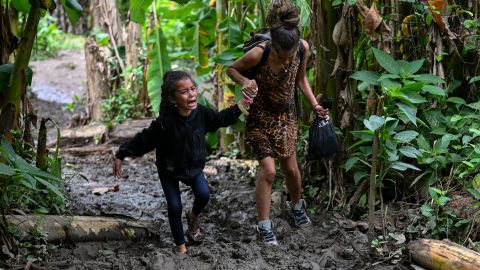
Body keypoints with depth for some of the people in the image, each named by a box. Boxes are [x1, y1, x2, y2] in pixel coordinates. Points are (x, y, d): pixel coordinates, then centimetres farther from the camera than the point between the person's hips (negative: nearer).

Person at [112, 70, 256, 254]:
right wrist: (120, 155, -18)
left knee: (204, 195, -15)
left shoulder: (201, 113, -21)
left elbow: (222, 118, -1)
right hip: (169, 170, -3)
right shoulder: (165, 122, -34)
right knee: (175, 207, -4)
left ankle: (193, 218, 20)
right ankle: (181, 247, 15)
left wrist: (242, 105, -6)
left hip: (194, 166, 3)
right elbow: (143, 140, -23)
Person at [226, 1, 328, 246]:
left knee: (290, 168, 15)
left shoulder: (303, 48, -20)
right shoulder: (258, 54, -32)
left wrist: (315, 105, -8)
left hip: (286, 115, 4)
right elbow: (231, 69, -12)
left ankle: (297, 205, 44)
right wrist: (245, 82, -32)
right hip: (261, 116, -4)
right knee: (268, 171, -8)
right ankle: (264, 225, 8)